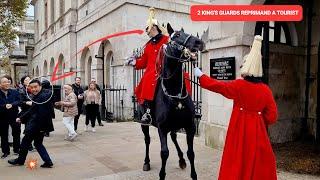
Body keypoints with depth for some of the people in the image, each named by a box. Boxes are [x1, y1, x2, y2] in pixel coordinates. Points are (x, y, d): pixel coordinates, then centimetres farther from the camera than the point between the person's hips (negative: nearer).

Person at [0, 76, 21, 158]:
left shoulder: (14, 92, 0)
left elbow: (18, 101, -8)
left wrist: (11, 105, -24)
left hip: (14, 116, 1)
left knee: (16, 133, 9)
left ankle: (17, 149, 24)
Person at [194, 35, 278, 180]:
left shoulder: (239, 85, -11)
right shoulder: (266, 89, -3)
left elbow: (217, 86, 0)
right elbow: (272, 116, -1)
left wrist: (201, 75, 12)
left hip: (240, 128, -2)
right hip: (257, 129, 3)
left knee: (238, 161, 9)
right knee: (261, 161, 14)